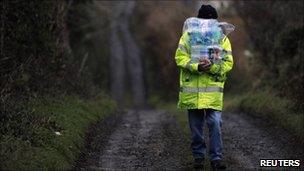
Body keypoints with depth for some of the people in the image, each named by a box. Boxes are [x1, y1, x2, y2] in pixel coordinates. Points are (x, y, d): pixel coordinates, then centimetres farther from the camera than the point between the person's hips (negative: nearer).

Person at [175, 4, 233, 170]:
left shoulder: (222, 38, 6)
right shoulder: (188, 36, 4)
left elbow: (228, 63, 1)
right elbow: (180, 57, -3)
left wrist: (212, 67, -18)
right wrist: (197, 66, -20)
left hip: (213, 88, -1)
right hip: (192, 89, 1)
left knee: (215, 123, -9)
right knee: (196, 125, 8)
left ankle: (216, 158, -2)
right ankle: (198, 156, 21)